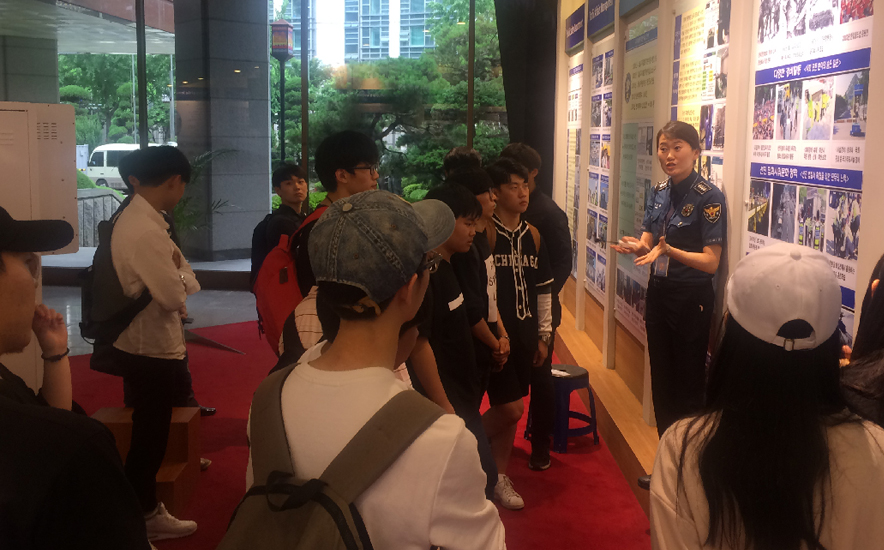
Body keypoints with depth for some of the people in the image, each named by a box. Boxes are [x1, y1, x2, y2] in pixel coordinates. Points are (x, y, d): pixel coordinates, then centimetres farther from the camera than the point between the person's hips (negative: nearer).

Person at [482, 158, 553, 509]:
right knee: (510, 408, -7)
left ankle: (498, 476, 26)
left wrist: (543, 335, 12)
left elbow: (542, 289, 14)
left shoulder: (532, 235, 9)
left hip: (525, 333, 6)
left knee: (508, 409, 12)